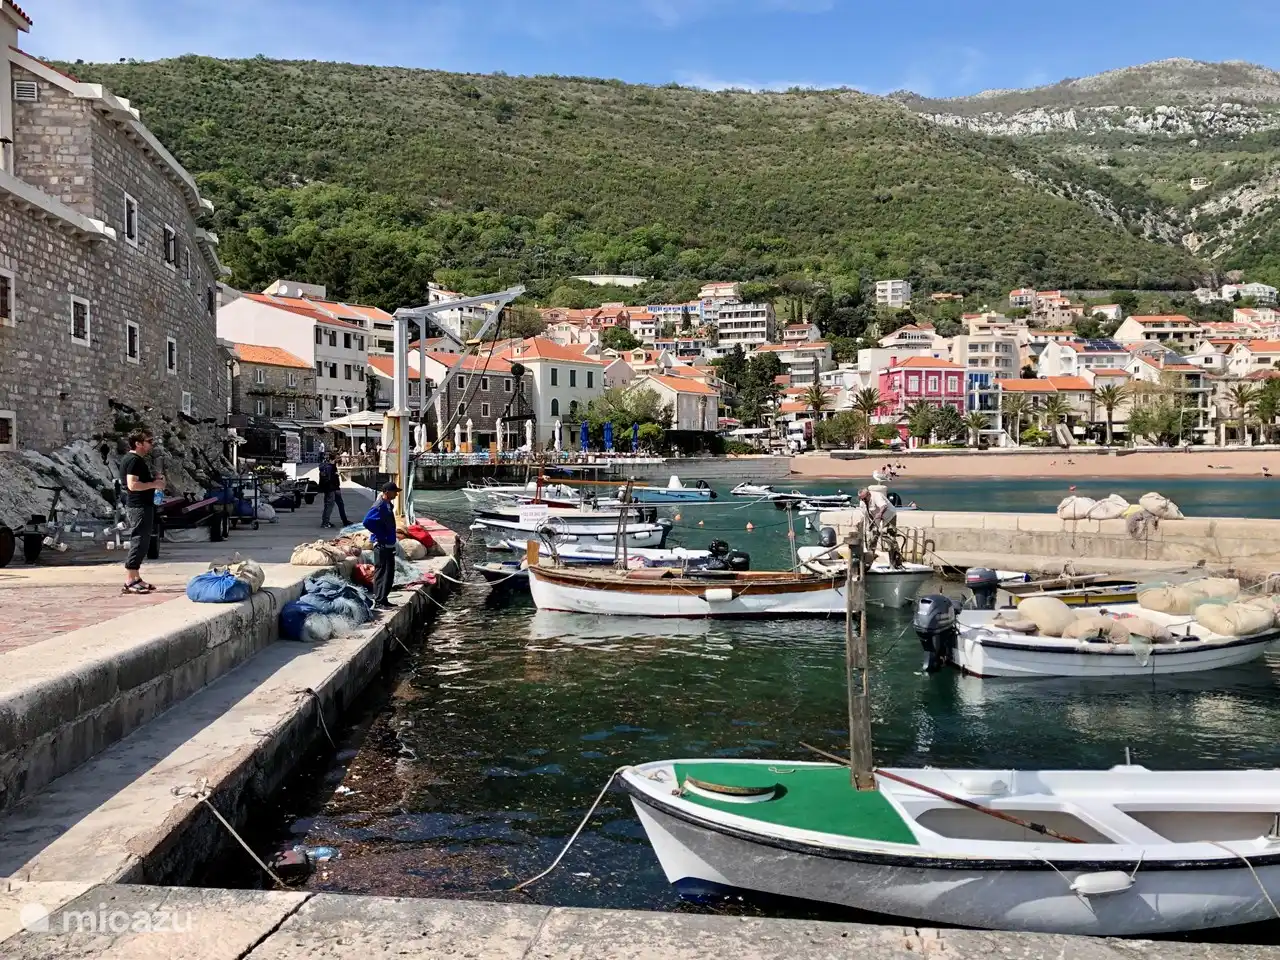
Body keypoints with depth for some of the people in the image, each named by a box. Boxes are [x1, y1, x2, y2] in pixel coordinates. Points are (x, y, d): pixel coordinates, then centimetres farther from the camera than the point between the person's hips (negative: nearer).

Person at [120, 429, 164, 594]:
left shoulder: (139, 459, 17)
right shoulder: (133, 460, -15)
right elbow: (132, 485, -25)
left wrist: (154, 481, 13)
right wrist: (154, 484, -17)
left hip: (143, 506, 11)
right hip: (138, 508, -11)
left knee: (141, 543, 14)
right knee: (138, 543, -9)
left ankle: (136, 578, 21)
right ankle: (129, 582, -6)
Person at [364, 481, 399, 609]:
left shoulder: (387, 505, 12)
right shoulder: (379, 506, -18)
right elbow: (367, 521, -28)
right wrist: (380, 535, -20)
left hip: (389, 545, 10)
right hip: (382, 545, -10)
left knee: (389, 573, 14)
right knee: (381, 573, -5)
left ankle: (384, 598, 22)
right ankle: (378, 601, -1)